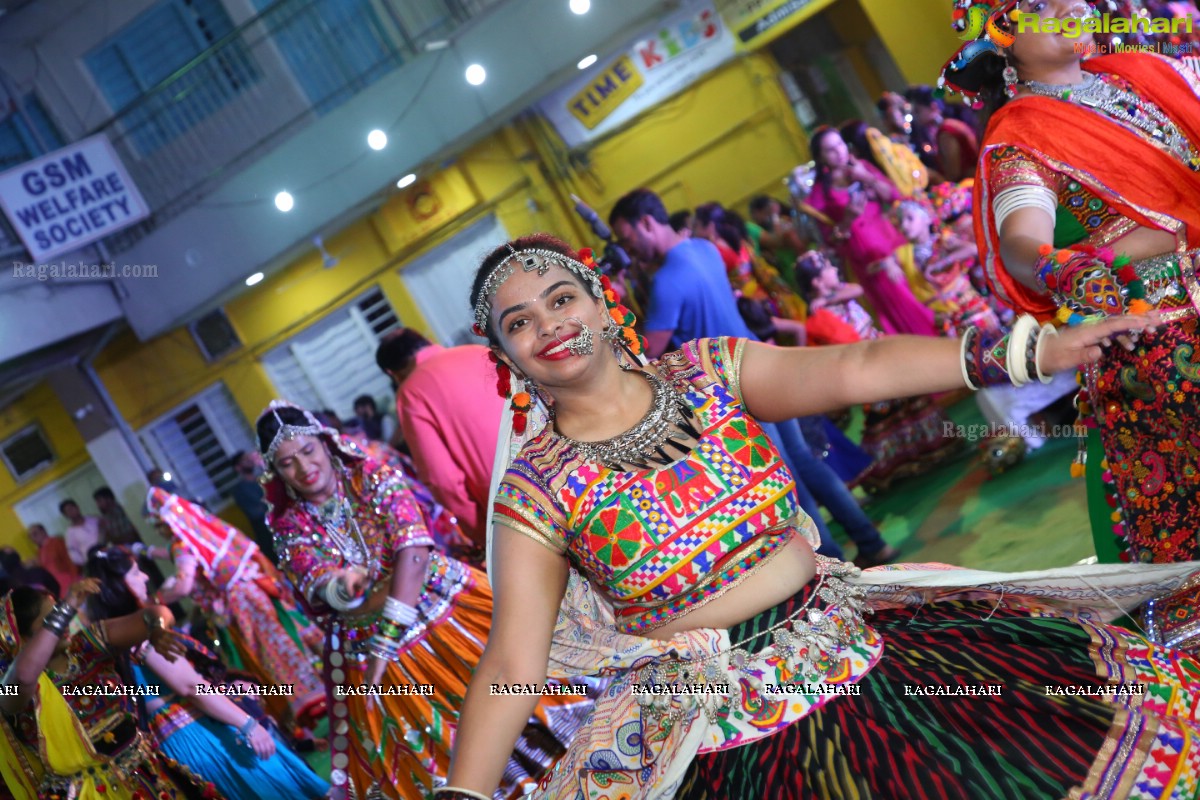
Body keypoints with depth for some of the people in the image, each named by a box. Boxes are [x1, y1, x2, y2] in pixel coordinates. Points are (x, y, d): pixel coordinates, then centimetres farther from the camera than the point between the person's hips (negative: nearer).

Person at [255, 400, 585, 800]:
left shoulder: (374, 477, -7)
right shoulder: (290, 526, 0)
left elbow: (413, 553, -18)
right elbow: (319, 590, -14)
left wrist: (386, 643, -26)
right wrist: (342, 587, -40)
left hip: (450, 609, -1)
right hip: (367, 646, 1)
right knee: (425, 761, 2)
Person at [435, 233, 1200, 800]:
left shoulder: (707, 372, 1)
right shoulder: (536, 490, -6)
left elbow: (854, 370, -11)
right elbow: (511, 662, -13)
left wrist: (1031, 348, -22)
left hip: (845, 635, 3)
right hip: (725, 732, -2)